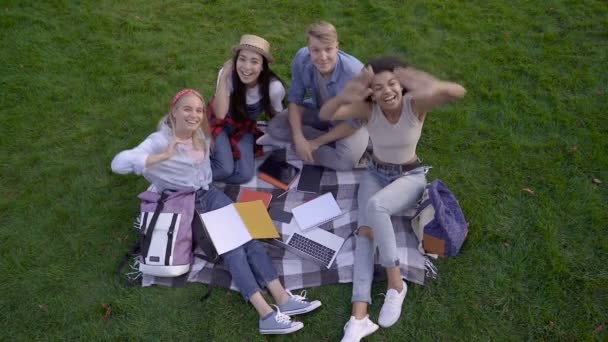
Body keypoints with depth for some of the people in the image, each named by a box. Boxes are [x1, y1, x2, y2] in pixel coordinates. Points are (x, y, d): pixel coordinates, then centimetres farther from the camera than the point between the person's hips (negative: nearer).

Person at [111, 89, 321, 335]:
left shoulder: (202, 134, 2)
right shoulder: (160, 140, -17)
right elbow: (118, 163, -31)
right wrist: (163, 156, -36)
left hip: (207, 194, 6)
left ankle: (282, 298, -21)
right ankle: (267, 315, -28)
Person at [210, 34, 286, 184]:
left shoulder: (274, 87, -25)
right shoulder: (228, 75, -28)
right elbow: (220, 114, -32)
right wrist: (223, 78, -38)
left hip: (245, 128, 2)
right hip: (222, 123, -2)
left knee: (244, 175, -18)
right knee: (224, 170, -24)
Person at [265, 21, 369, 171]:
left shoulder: (354, 73, -35)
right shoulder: (301, 59, -24)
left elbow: (355, 121, -25)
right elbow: (295, 99, -13)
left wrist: (316, 142, -24)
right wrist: (298, 137, -27)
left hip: (349, 121, -5)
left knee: (345, 160, -34)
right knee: (274, 127, -14)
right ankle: (333, 142, -11)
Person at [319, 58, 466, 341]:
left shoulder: (415, 103, -21)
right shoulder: (368, 109, -15)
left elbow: (458, 92, -37)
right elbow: (325, 115, -29)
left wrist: (431, 86, -59)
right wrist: (344, 97, -50)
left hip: (410, 176, -2)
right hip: (375, 174, 3)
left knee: (376, 206, -35)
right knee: (365, 231, -22)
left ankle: (395, 283, -19)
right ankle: (359, 317, -28)